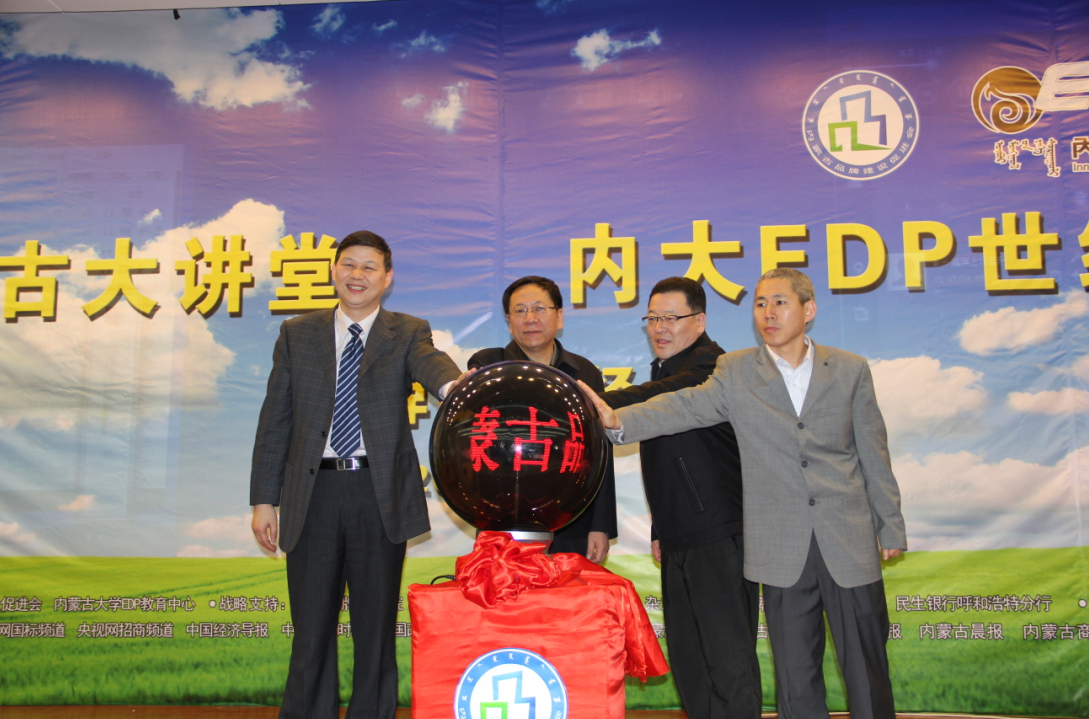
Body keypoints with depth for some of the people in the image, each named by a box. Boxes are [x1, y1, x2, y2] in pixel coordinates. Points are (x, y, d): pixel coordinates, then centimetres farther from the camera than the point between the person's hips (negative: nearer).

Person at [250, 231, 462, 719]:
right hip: (314, 492, 1)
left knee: (376, 627, 9)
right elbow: (275, 421, 9)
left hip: (380, 495, -1)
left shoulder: (407, 333, 6)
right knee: (311, 628, 8)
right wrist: (263, 498, 4)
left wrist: (450, 382, -43)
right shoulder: (297, 334, 10)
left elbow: (429, 362, -18)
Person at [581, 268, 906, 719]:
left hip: (851, 545, 0)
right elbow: (685, 407, -14)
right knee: (796, 676, 10)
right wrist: (619, 420, -31)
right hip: (783, 552, 0)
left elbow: (873, 454, 7)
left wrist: (891, 527, 9)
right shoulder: (736, 372, 2)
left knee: (867, 670, 10)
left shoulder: (850, 370, 4)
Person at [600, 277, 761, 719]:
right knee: (687, 661, 13)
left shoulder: (710, 367, -11)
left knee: (728, 658, -4)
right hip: (679, 541, 9)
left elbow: (662, 400, -33)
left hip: (721, 537, -9)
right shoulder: (663, 371, 17)